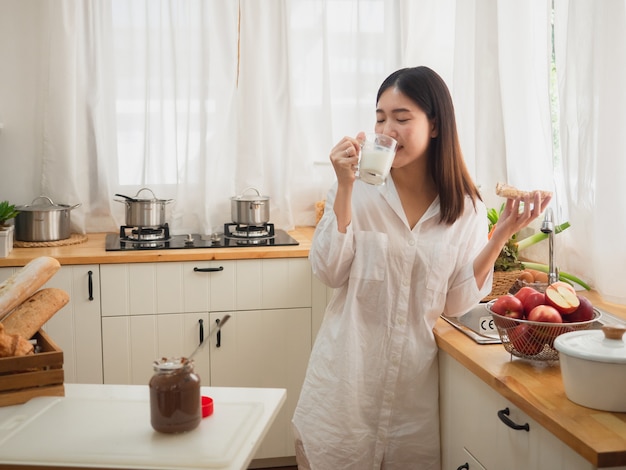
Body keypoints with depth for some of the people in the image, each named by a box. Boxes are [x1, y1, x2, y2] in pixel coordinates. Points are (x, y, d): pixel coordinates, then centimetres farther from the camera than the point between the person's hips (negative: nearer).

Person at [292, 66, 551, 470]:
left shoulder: (467, 208, -2)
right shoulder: (359, 189, -5)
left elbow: (457, 303, -2)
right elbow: (329, 272, -11)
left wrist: (501, 236, -12)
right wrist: (345, 188, -17)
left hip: (415, 379, 1)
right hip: (346, 377, -1)